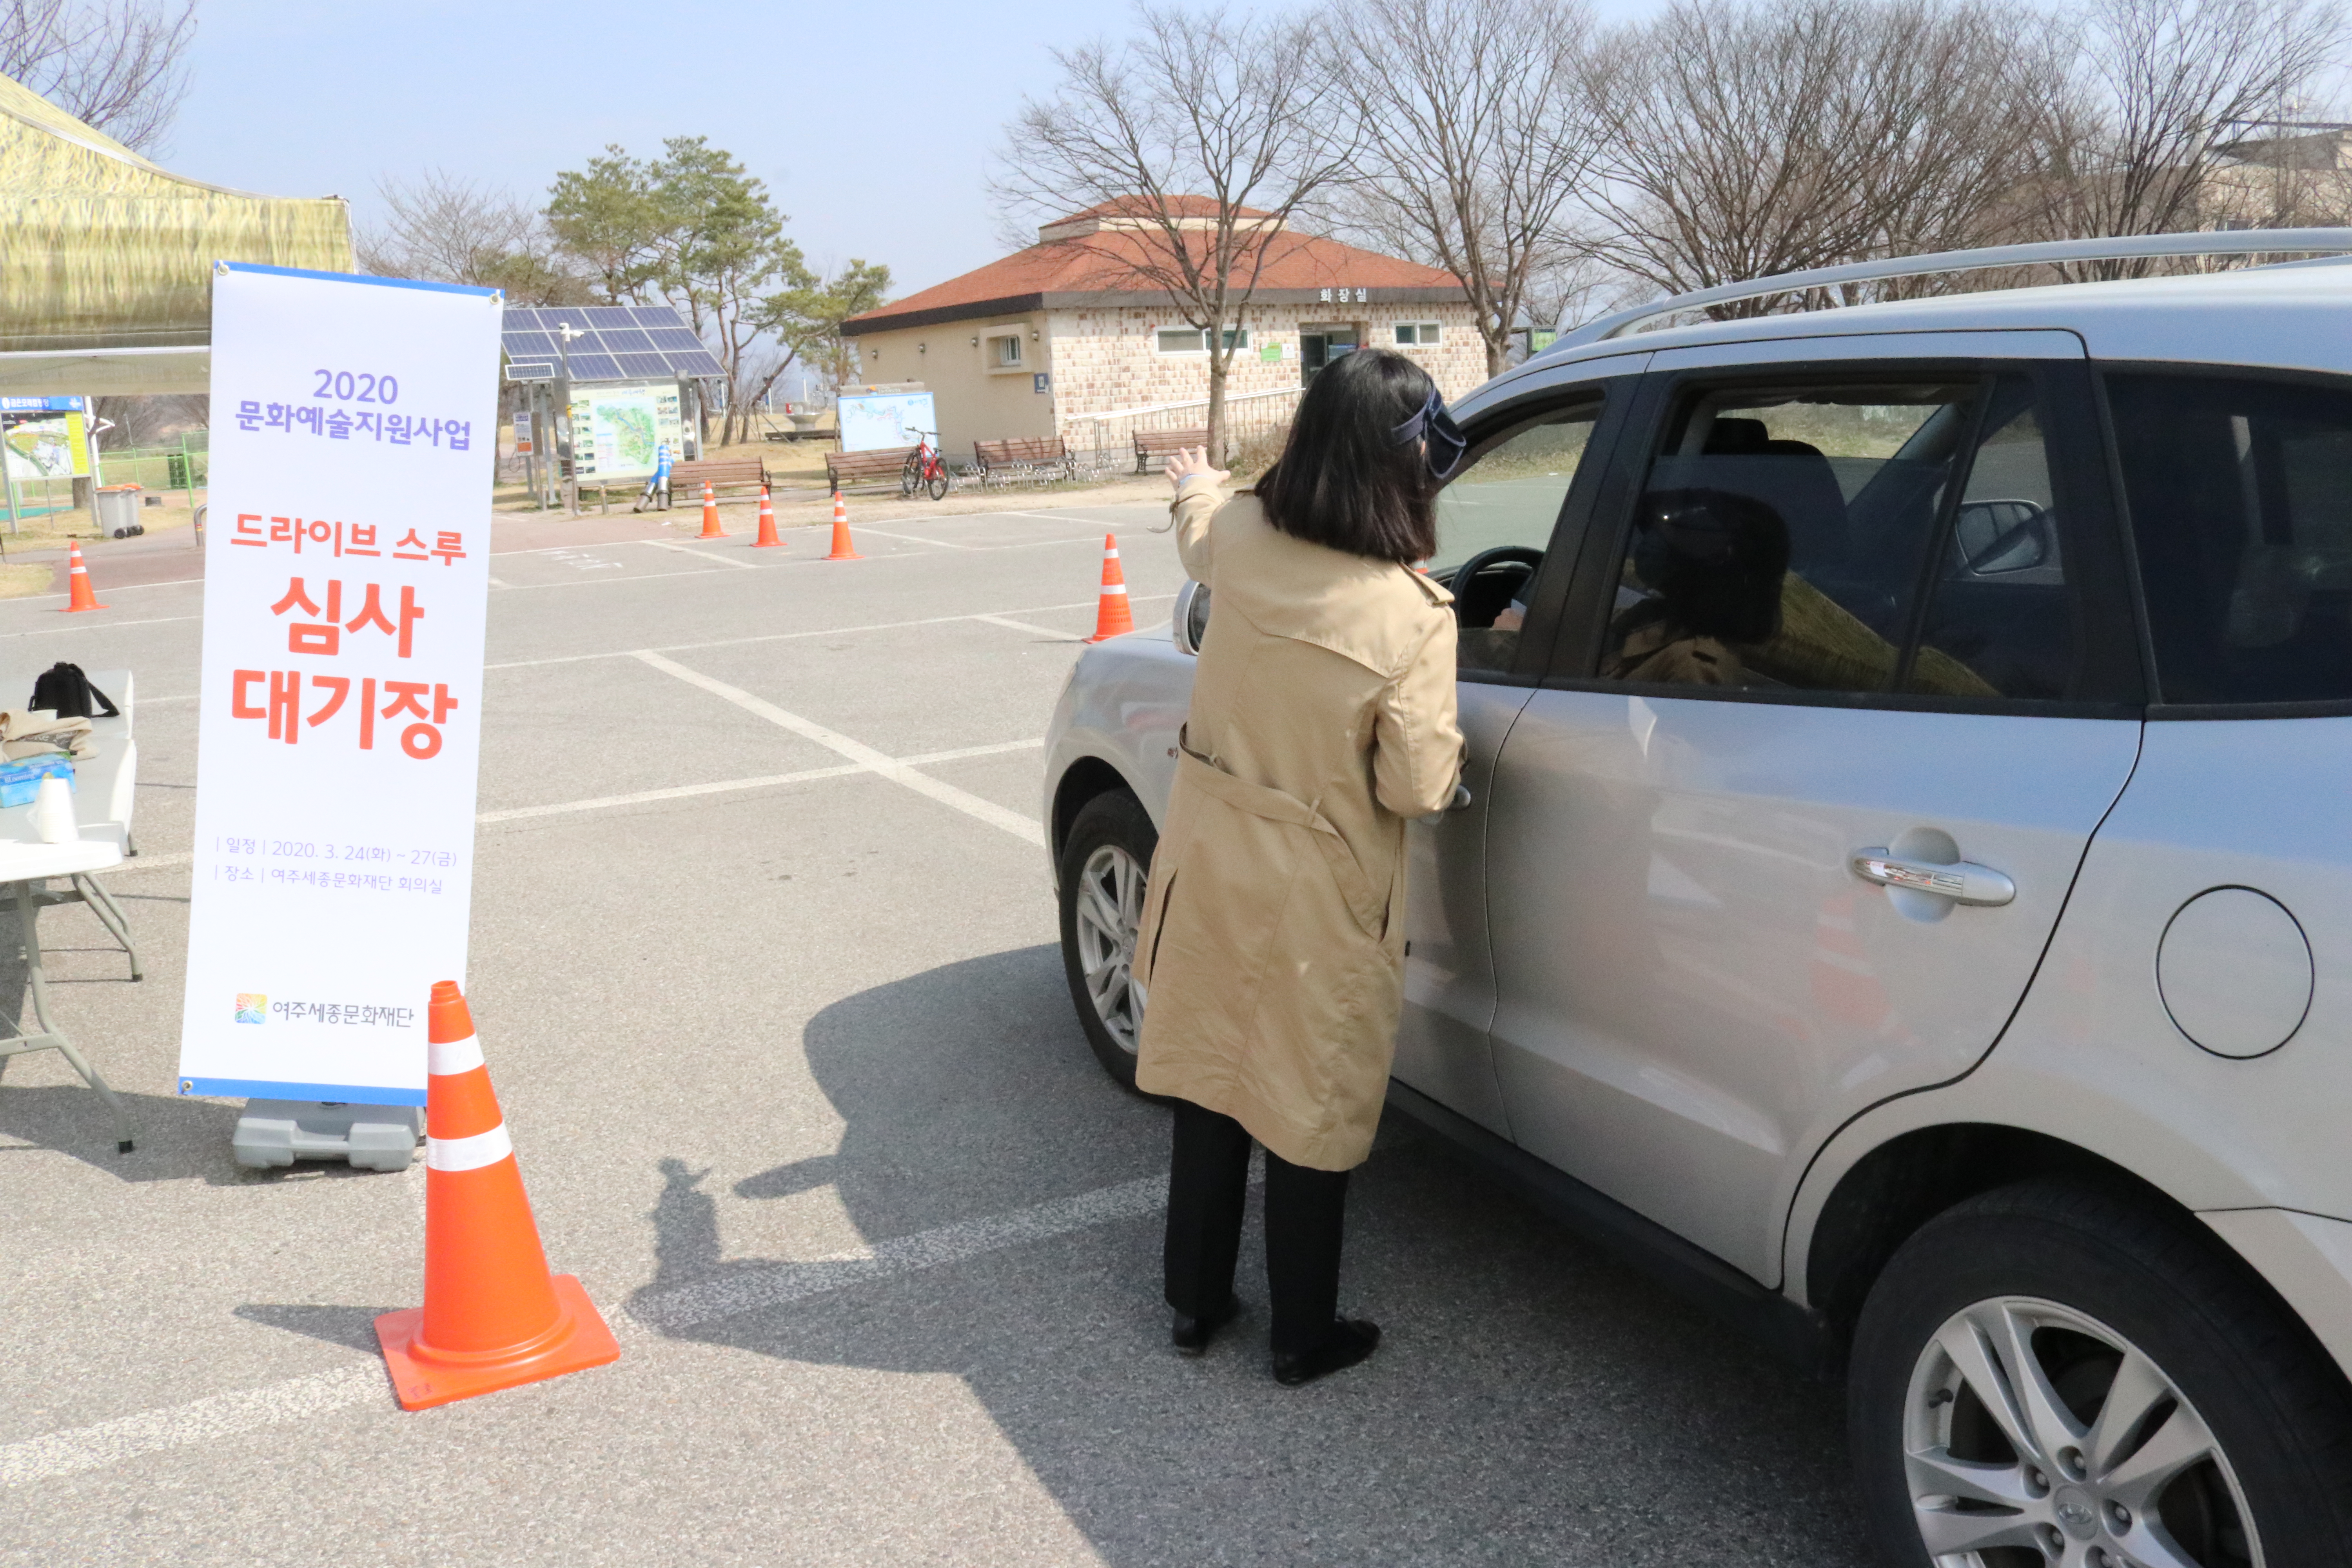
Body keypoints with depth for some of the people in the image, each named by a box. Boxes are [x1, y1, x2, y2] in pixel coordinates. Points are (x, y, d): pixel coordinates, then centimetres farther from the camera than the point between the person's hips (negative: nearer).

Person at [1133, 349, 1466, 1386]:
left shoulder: (1237, 536, -9)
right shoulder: (1411, 619, -24)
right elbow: (1422, 788, -18)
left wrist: (1195, 485, 40)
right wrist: (1446, 745, 4)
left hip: (1208, 864, 5)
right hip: (1317, 904, -5)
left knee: (1209, 1086, 19)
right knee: (1309, 1116, 11)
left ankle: (1196, 1301, 36)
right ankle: (1304, 1338, 28)